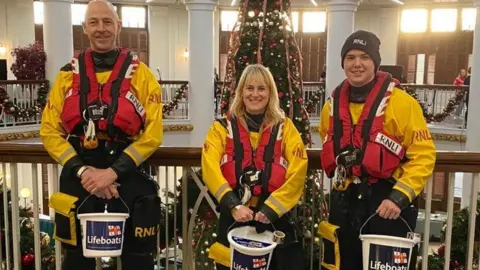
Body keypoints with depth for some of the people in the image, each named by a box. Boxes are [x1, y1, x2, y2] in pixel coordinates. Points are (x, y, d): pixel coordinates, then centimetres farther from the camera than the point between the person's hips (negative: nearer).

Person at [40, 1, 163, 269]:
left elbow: (153, 133, -7)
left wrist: (113, 171, -15)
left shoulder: (141, 74, 0)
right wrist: (81, 170, -11)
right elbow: (50, 131, 3)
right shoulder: (68, 75, 7)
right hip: (79, 178, 2)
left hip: (129, 177, -2)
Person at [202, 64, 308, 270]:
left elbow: (298, 173, -6)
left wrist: (270, 209, -15)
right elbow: (210, 169, -9)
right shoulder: (222, 128, 5)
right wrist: (233, 205, -21)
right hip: (233, 219, 0)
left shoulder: (285, 127, 5)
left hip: (276, 219, 0)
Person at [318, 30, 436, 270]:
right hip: (344, 202, 5)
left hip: (388, 202, -5)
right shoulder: (333, 105, 7)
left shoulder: (401, 103, -11)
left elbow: (423, 154, -12)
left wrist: (400, 196, -20)